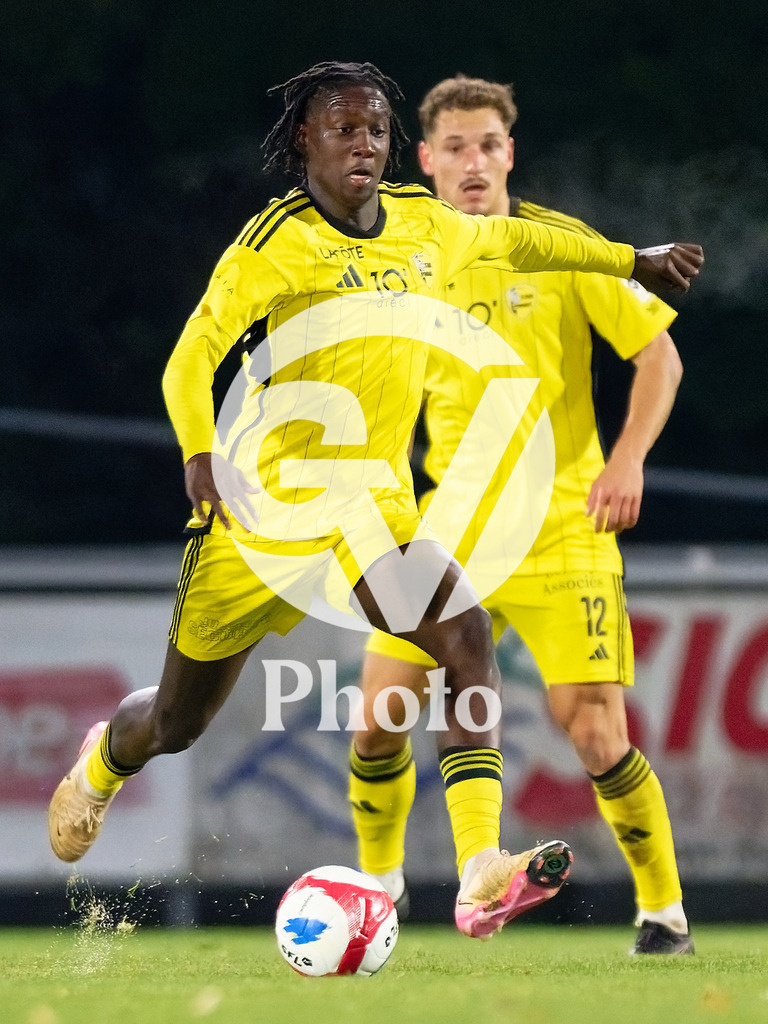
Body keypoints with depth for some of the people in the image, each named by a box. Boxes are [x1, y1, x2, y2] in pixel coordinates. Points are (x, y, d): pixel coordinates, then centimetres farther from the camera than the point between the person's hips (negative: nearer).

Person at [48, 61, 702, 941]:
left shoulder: (425, 226, 6)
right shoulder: (280, 241, -13)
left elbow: (511, 241, 27)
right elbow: (193, 355, -20)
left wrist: (632, 260, 32)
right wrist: (199, 454, -37)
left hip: (373, 504, 4)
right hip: (266, 499, -4)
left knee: (466, 636, -25)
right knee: (176, 723, 10)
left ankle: (483, 875, -35)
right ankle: (103, 763, 49)